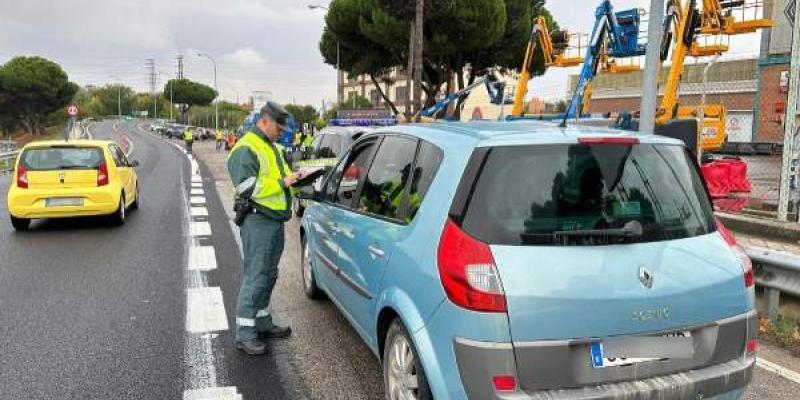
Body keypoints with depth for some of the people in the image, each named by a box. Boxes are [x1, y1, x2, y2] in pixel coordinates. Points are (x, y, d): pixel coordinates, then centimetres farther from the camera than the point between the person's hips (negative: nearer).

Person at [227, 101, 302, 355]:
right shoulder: (246, 149, -12)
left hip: (275, 220, 9)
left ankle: (263, 323, 29)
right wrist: (282, 183, -19)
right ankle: (244, 335, 1)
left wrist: (295, 179, 7)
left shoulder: (274, 148, 18)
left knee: (268, 276, 16)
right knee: (255, 277, -6)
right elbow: (247, 188, -22)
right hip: (257, 222, -9)